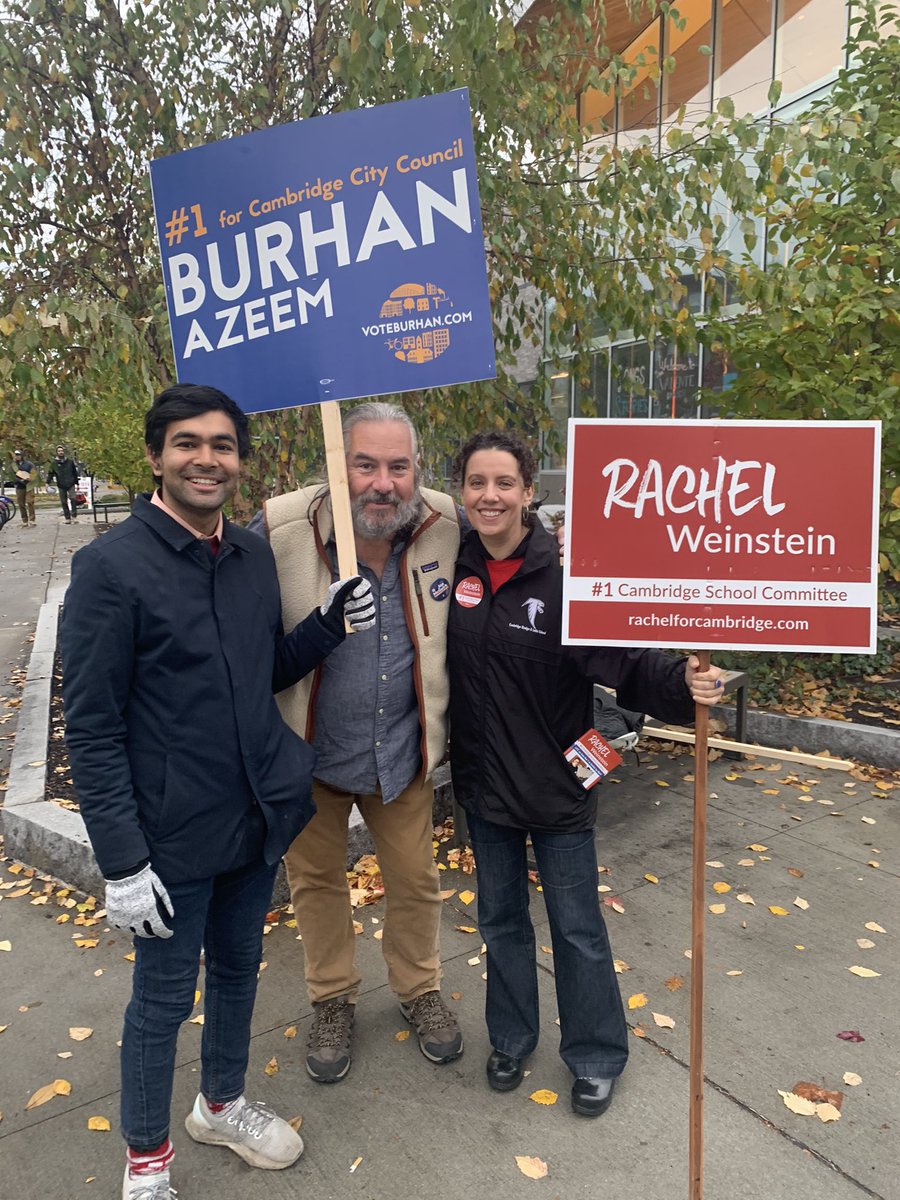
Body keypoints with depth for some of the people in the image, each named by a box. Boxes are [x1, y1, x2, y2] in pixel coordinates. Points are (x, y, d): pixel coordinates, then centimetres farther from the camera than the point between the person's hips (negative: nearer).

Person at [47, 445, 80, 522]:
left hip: (71, 484, -1)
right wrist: (48, 483, -10)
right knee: (64, 502, 4)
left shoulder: (70, 461, 7)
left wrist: (77, 483, 14)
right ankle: (67, 518, 11)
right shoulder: (54, 463, 3)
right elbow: (50, 473, 2)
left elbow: (75, 472, 13)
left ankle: (74, 515, -10)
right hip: (61, 486, 1)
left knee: (72, 498, -18)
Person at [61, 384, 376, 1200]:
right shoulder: (112, 566, -16)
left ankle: (222, 1103, 49)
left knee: (238, 968, 23)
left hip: (258, 818, 6)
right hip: (174, 833, -5)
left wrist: (328, 624, -6)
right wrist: (123, 860, -16)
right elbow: (91, 727, -15)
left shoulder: (254, 556, 2)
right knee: (164, 996, 13)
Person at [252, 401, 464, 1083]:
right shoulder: (281, 528, -21)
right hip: (308, 750, -1)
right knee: (316, 878, 18)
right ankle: (333, 1000, 45)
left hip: (404, 748, 2)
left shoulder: (446, 526, -13)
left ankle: (420, 990, 46)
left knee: (416, 878, 17)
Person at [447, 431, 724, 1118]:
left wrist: (683, 682, -38)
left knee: (577, 930, 14)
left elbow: (626, 664, -21)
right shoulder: (454, 567, -6)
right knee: (502, 920, 22)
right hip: (484, 784, 4)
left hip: (556, 787, -3)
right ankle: (511, 1040, 46)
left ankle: (596, 1058, 38)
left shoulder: (563, 574, -18)